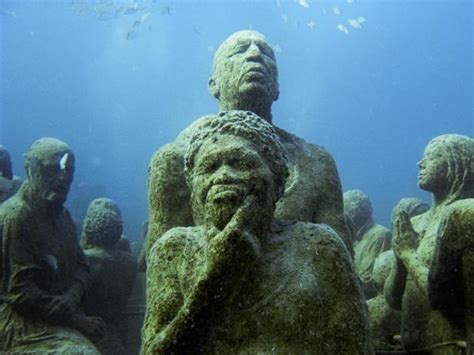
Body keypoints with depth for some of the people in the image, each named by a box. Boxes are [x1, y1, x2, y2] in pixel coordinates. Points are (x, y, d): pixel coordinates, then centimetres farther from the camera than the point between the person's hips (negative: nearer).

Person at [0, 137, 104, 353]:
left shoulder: (60, 214, 12)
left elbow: (80, 265, 15)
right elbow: (18, 291, -16)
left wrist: (72, 296, -7)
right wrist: (76, 319, -16)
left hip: (58, 319, 8)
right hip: (23, 325, -8)